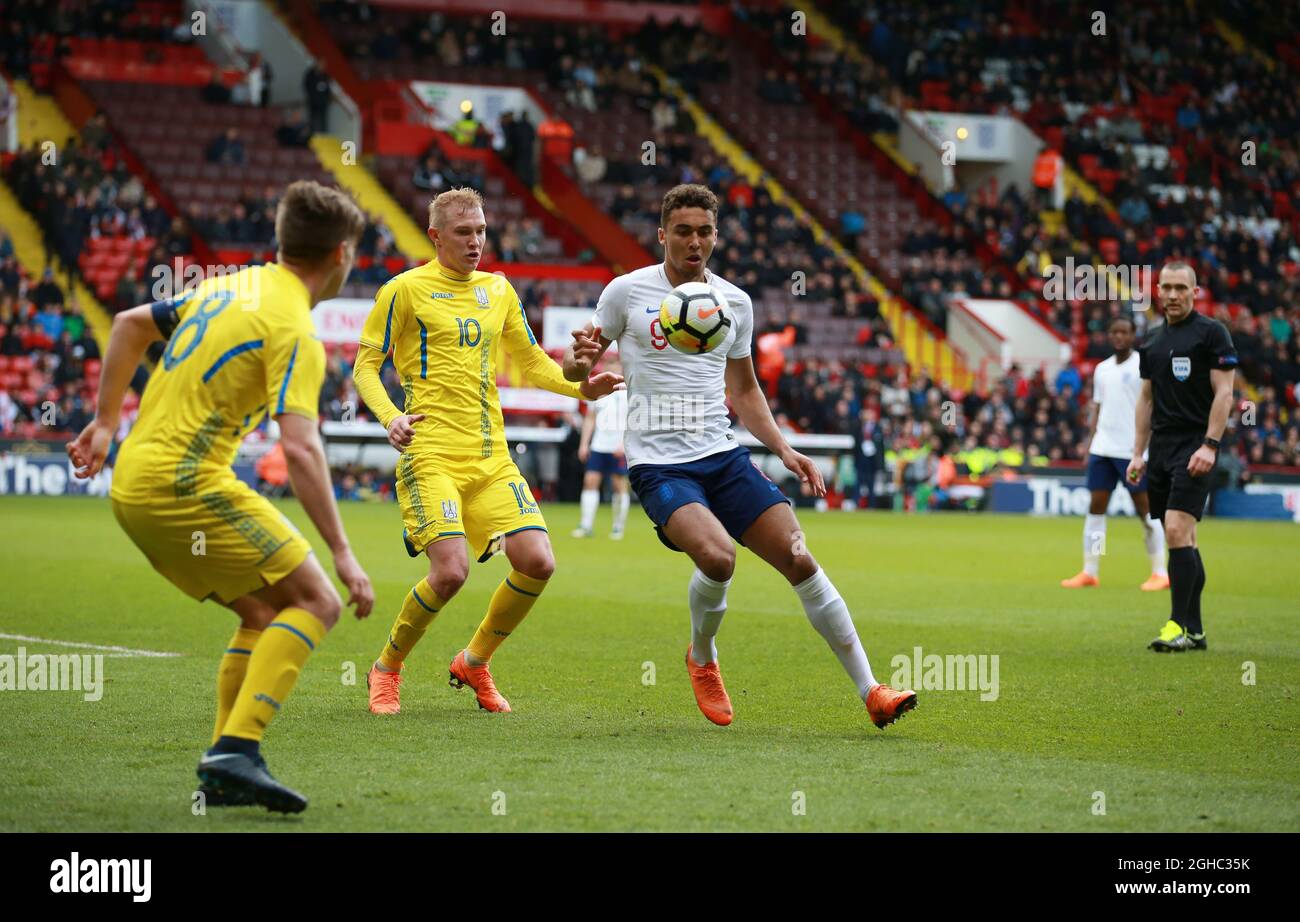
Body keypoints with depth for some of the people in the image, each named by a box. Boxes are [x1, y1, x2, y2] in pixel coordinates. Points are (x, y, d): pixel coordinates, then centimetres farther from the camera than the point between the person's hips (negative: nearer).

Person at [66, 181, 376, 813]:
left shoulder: (233, 286, 15)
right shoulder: (294, 330, -12)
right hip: (184, 484, -9)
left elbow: (131, 323, 25)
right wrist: (342, 552, -21)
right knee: (315, 601, -7)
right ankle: (236, 751, -20)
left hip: (132, 483, 9)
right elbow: (300, 450, -22)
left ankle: (223, 770, 12)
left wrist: (106, 420, 31)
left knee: (264, 613, 16)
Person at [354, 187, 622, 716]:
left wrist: (581, 387, 8)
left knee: (537, 562, -8)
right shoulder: (406, 290, 0)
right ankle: (387, 668, 6)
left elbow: (531, 363, 25)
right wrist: (390, 416, -15)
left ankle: (474, 663, 16)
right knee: (450, 570, -20)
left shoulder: (498, 290, 15)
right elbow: (365, 366, 3)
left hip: (491, 455, 6)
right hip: (431, 455, -6)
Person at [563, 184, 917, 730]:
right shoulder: (627, 292, -1)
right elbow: (576, 368, 6)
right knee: (717, 553, -29)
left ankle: (870, 691, -1)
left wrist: (784, 450, 10)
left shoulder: (735, 302, 10)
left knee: (798, 558, -7)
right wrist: (579, 359, -19)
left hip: (723, 456, 4)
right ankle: (702, 658, 2)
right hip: (658, 464, -4)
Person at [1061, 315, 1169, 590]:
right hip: (1102, 449, 6)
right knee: (1096, 506, 3)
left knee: (1146, 510, -2)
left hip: (1133, 451, -6)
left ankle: (1160, 573, 4)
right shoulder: (1102, 369, 14)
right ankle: (1090, 572, 7)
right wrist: (1090, 443, 11)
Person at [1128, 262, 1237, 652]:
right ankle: (1194, 631, 12)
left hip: (1195, 447, -7)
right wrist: (1138, 453, 15)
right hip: (1161, 450, 7)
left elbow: (1224, 392, -9)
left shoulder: (1211, 332, -5)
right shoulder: (1152, 342, 15)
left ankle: (1179, 625, -15)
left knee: (1178, 531, -17)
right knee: (1183, 541, 8)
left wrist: (1210, 445, -17)